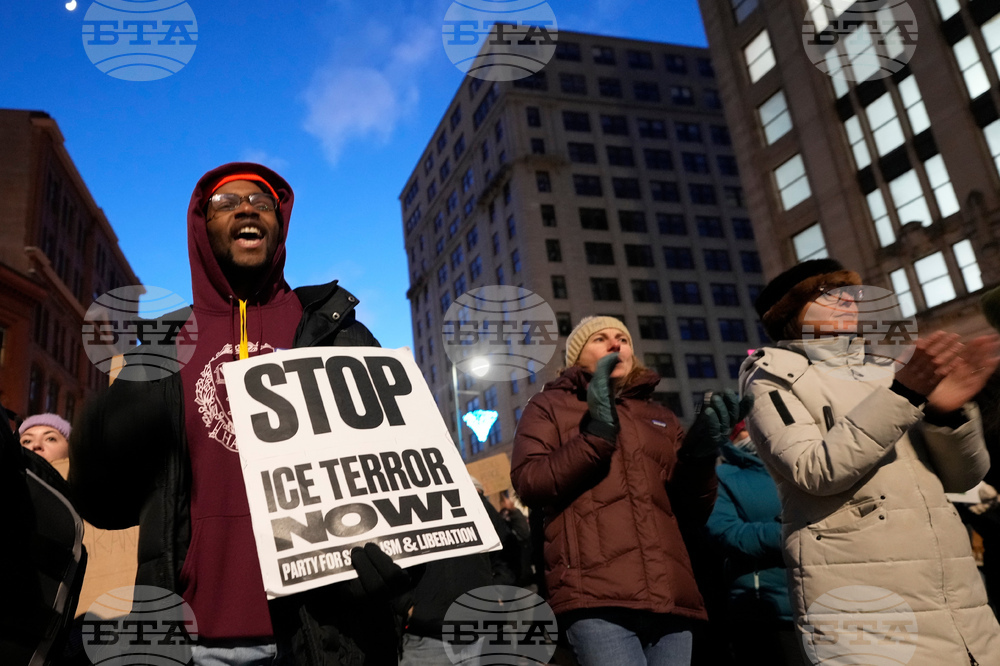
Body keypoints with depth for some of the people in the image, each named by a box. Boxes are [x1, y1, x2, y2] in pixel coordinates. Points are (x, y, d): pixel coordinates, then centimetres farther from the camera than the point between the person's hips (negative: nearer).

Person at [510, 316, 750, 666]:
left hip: (669, 595, 5)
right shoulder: (549, 407, 13)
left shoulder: (661, 418, 24)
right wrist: (596, 433, -13)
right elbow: (528, 484, -3)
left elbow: (690, 516, 18)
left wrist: (699, 459, -1)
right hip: (596, 595, -4)